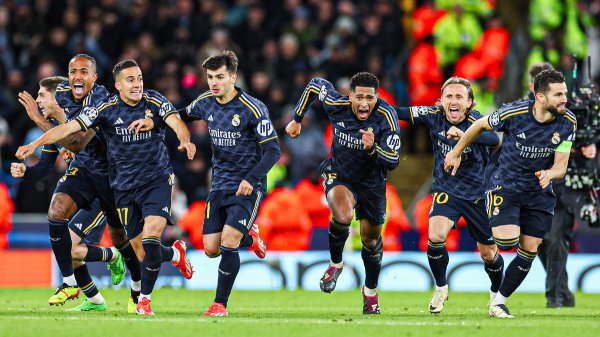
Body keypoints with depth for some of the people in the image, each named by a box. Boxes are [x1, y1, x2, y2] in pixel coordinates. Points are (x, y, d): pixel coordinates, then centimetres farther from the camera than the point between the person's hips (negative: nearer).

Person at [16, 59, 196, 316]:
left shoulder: (155, 102, -7)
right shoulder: (106, 109, -8)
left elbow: (176, 122, -22)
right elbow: (69, 128, -12)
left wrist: (185, 140, -45)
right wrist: (34, 144, -22)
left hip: (156, 179, -2)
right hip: (124, 186, 2)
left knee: (151, 238, -20)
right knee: (138, 251, 3)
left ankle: (145, 299, -4)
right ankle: (175, 254, 37)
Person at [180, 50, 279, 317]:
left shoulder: (252, 108, -16)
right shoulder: (205, 103, 2)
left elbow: (273, 150, -15)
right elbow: (183, 116, 24)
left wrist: (251, 179, -26)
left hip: (247, 186, -6)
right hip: (219, 185, 6)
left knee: (228, 243, -17)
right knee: (211, 249, 2)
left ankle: (220, 304, -4)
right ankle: (248, 237, 34)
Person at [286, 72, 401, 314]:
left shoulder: (387, 117, -25)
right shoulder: (336, 105, -22)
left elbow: (392, 162, -24)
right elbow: (315, 85, 1)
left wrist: (372, 149, -43)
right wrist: (297, 119, 10)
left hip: (372, 183, 1)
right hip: (339, 175, -1)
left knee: (371, 239, 13)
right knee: (343, 215, -33)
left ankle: (370, 289, 42)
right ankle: (335, 264, -3)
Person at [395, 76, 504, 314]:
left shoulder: (476, 121, -22)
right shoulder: (434, 116, -12)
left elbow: (494, 139, -42)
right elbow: (402, 113, -2)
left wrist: (463, 134, -58)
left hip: (477, 194, -1)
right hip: (446, 191, 1)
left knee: (489, 254, 9)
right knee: (435, 236, -24)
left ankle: (497, 293, 39)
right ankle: (441, 289, 1)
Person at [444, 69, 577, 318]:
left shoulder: (568, 122, -12)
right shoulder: (514, 113, -21)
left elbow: (561, 165, -8)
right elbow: (480, 125, -1)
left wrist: (550, 173, -32)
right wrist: (456, 152, 10)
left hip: (539, 192, 4)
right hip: (505, 185, -4)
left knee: (529, 252, 1)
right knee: (508, 241, -24)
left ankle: (499, 302, 16)